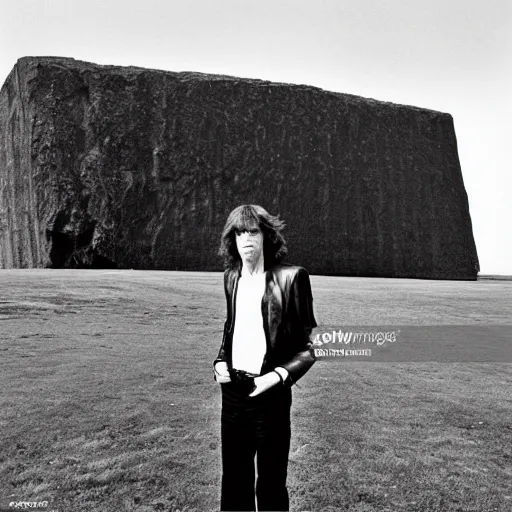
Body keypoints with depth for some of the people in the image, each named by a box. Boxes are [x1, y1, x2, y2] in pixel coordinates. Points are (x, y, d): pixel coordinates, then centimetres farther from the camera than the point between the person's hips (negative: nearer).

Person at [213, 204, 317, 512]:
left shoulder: (290, 277, -11)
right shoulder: (231, 277, 7)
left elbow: (309, 344, -8)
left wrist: (279, 375, -20)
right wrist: (221, 361, 5)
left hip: (269, 394, -5)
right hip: (232, 390, 5)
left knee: (270, 484, 9)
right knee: (234, 479, 17)